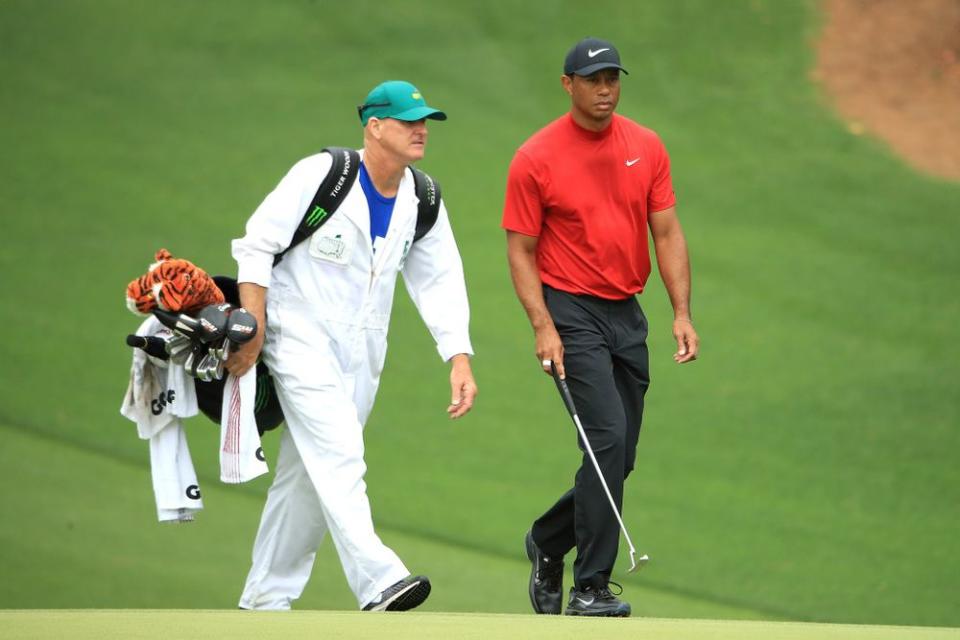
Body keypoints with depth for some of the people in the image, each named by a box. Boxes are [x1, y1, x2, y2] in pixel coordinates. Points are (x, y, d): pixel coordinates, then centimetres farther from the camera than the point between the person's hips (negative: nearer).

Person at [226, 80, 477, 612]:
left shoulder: (423, 203, 4)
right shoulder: (320, 176, -13)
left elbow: (439, 283, 5)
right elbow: (256, 245, -10)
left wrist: (459, 358, -8)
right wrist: (253, 330, -16)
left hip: (362, 351, 7)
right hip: (302, 336, -6)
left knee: (309, 476, 10)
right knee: (338, 454, -21)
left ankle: (265, 599, 19)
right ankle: (377, 580, -34)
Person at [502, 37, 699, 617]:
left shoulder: (646, 147, 6)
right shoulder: (535, 159, -6)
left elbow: (667, 233, 7)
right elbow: (521, 250, -4)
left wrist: (683, 314, -4)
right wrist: (543, 327, -15)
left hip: (628, 317, 5)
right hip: (571, 312, -5)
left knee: (619, 460, 7)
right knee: (608, 439, -18)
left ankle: (548, 542, 32)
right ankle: (591, 588, -13)